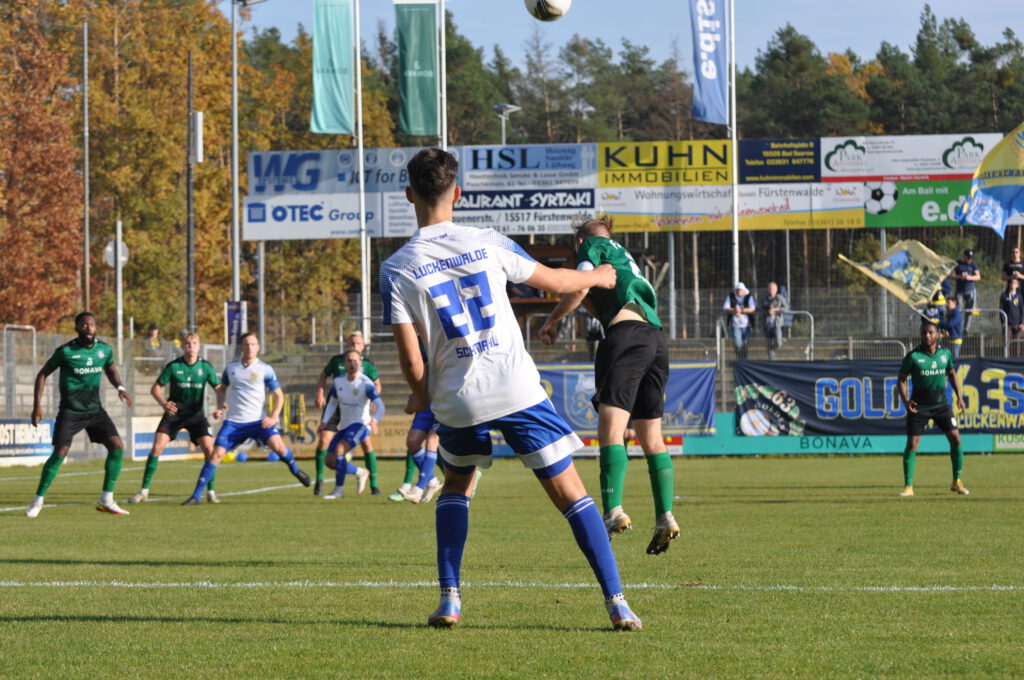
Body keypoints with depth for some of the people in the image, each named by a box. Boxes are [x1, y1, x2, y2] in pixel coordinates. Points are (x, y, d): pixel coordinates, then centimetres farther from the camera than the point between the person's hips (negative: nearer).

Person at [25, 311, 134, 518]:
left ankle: (106, 500, 0)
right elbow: (43, 374, -1)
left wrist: (120, 388, 2)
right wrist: (37, 405, -8)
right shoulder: (65, 351, -12)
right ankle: (38, 500, 3)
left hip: (94, 409, 4)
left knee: (117, 447, -9)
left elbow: (111, 370, 21)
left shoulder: (104, 349, 1)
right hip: (70, 411, -4)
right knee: (60, 454, -14)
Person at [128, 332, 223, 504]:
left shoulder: (206, 367, -3)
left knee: (209, 448, -14)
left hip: (196, 413, 1)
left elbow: (219, 388, 4)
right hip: (174, 412, -1)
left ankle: (211, 492, 1)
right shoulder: (173, 366, -7)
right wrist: (163, 403, -22)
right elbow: (155, 388, -3)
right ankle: (144, 491, -5)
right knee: (157, 447, -13)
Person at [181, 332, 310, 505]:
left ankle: (295, 470, 9)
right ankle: (196, 496, -5)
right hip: (234, 422, 2)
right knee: (217, 454, -10)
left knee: (277, 445, -24)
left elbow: (279, 395, 2)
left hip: (258, 420, -2)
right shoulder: (231, 368, 7)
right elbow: (222, 388, 24)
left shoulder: (265, 369, -1)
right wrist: (220, 405, 5)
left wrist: (274, 417, -12)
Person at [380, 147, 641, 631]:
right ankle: (617, 604, -4)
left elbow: (411, 360, -7)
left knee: (456, 486, 26)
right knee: (570, 493, 3)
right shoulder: (487, 244, -2)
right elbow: (554, 282, 12)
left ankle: (449, 600, 14)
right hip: (518, 389, -1)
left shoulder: (396, 270, -4)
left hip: (457, 400, 1)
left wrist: (422, 399, 15)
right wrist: (597, 277, 33)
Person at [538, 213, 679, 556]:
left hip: (627, 334, -8)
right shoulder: (624, 255, 33)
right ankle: (665, 518, 5)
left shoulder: (592, 245, 11)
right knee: (652, 438, 12)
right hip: (657, 338, 8)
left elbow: (580, 287, -3)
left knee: (611, 428, -17)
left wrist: (552, 320, 7)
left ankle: (614, 512, -32)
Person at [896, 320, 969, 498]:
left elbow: (952, 374, 17)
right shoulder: (913, 356, -10)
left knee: (955, 438, -3)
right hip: (919, 406, -3)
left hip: (941, 404, 3)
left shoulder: (945, 353, 1)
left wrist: (959, 397, 10)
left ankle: (957, 482, 12)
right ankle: (908, 486, 2)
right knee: (912, 444, -7)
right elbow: (901, 380, -5)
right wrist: (905, 400, -20)